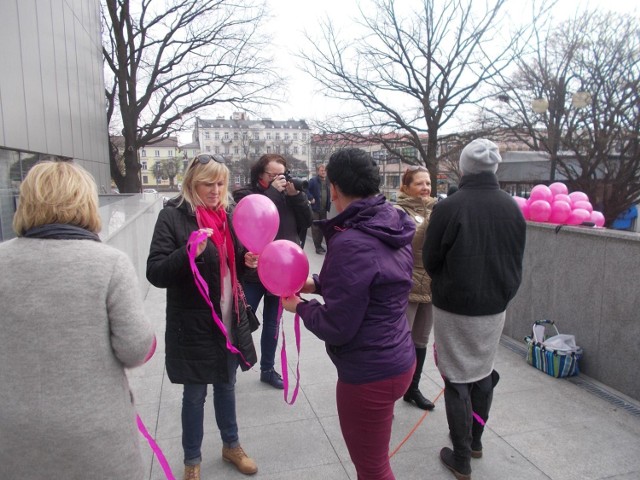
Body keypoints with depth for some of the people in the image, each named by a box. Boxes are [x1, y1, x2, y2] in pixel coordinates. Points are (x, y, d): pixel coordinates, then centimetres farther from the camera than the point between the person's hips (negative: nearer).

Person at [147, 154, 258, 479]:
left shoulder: (226, 214, 6)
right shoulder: (173, 216, -13)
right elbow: (155, 273, -18)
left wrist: (246, 261, -6)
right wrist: (188, 252, -33)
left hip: (230, 319, 6)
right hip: (193, 325, -5)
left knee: (226, 384, 21)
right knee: (195, 393, 11)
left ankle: (231, 445, 43)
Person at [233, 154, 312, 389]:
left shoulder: (287, 194, 6)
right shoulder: (245, 193, -6)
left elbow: (307, 222, 0)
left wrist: (295, 195, -11)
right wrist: (273, 192, -20)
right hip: (253, 271, -4)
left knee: (272, 323, 17)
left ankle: (267, 369, 33)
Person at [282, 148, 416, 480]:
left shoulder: (351, 244, -27)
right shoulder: (393, 228, 0)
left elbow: (335, 328, -23)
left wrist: (300, 306, -5)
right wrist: (316, 283, 6)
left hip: (369, 375, -9)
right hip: (398, 360, 9)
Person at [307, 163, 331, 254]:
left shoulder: (328, 181, 8)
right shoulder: (313, 181, -11)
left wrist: (330, 198, 7)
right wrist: (311, 198, -19)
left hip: (324, 209, 6)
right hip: (315, 208, -6)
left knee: (322, 227, 14)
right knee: (315, 228, -1)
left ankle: (319, 245, 26)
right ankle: (317, 247, 6)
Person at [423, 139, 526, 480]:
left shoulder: (448, 207, -18)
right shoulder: (512, 207, -3)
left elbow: (430, 261, -9)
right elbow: (517, 262, 6)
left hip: (454, 307, -5)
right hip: (495, 307, 5)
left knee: (458, 380, 8)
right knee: (484, 374, 21)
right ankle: (475, 441, 39)